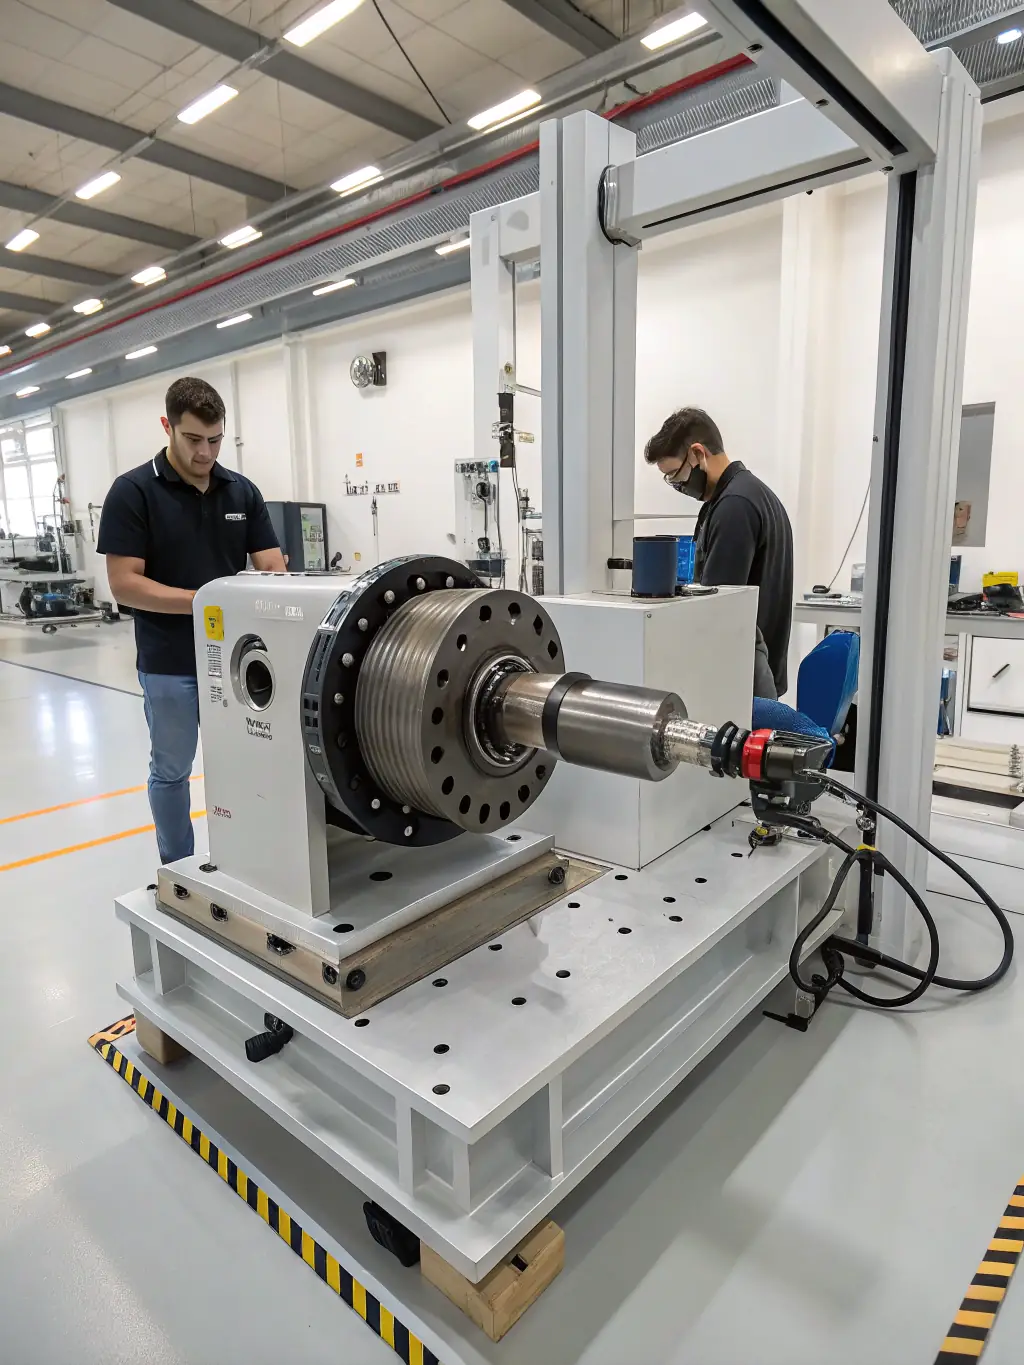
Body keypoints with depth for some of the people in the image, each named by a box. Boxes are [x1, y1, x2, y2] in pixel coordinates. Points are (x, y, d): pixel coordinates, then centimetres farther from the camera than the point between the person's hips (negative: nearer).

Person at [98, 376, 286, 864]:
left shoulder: (243, 491, 3)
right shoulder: (133, 491, -9)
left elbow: (274, 570, -2)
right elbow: (124, 584, -15)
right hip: (170, 663, -3)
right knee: (171, 770, 12)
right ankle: (178, 872, 28)